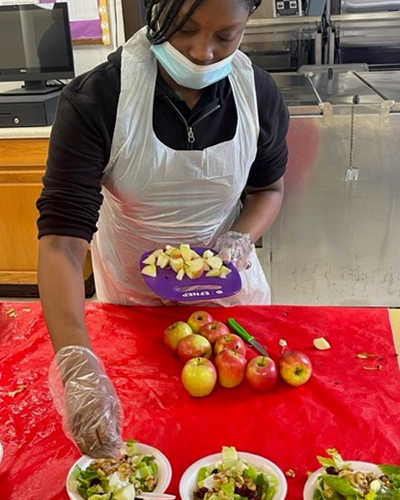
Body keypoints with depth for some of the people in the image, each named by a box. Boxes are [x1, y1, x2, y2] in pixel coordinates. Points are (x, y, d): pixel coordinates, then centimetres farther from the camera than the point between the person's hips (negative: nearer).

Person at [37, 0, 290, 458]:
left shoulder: (259, 93, -15)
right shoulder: (95, 99, -27)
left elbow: (268, 187, 2)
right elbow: (62, 237, -33)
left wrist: (241, 240, -19)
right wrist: (78, 365, -44)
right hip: (130, 291, -1)